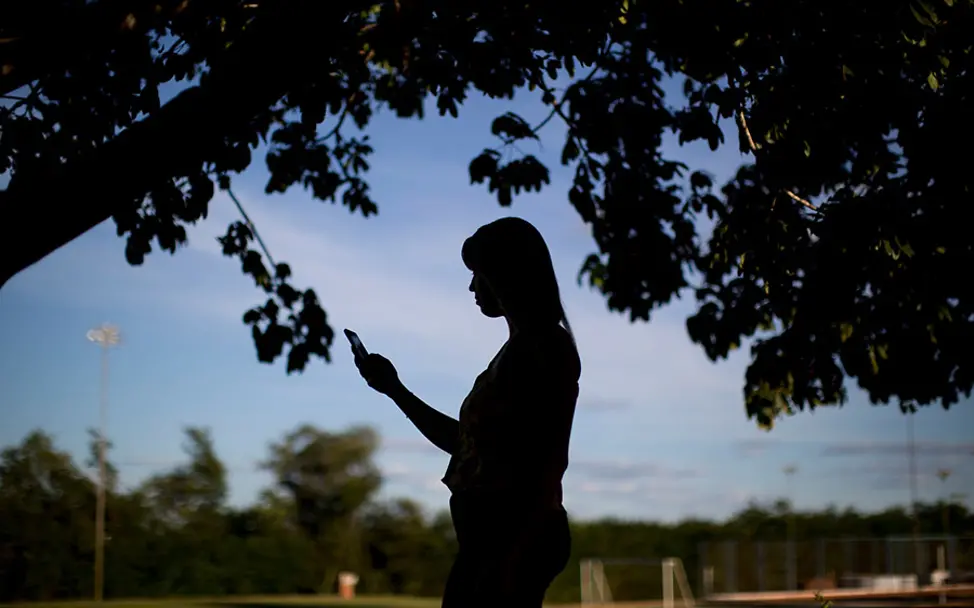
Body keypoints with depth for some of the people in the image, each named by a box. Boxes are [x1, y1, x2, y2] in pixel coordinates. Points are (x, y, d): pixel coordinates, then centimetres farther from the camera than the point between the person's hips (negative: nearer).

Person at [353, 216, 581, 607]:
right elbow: (467, 444, 28)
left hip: (516, 538, -10)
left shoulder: (546, 348, -6)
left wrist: (516, 552, -22)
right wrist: (395, 389, 30)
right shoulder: (514, 353, 20)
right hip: (488, 536, 10)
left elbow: (552, 459, -15)